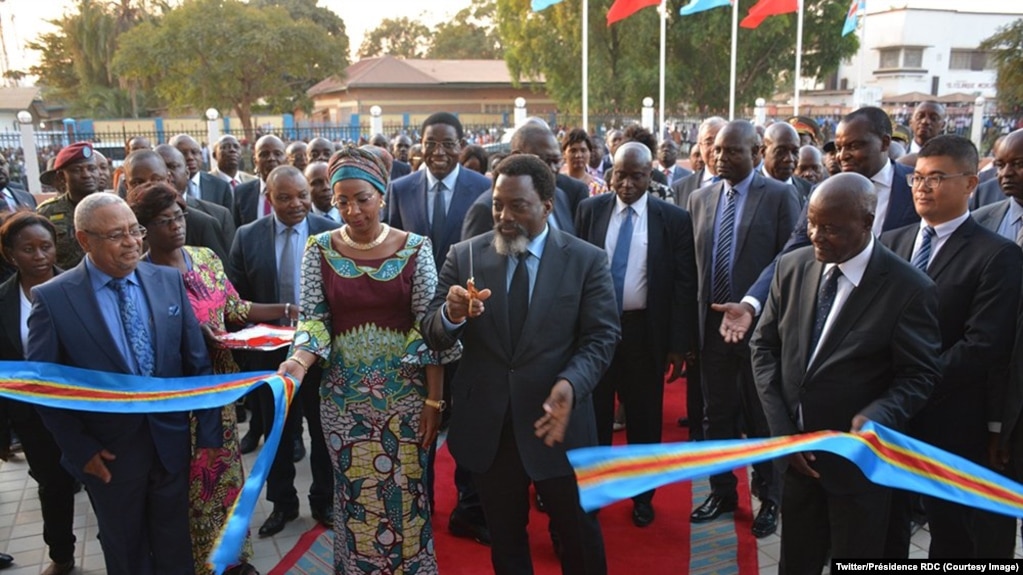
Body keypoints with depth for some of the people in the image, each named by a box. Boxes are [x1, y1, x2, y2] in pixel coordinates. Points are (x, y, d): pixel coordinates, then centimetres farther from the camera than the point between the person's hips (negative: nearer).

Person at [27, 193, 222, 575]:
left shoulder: (169, 280, -4)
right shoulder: (53, 297, -12)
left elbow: (198, 363, -1)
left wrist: (208, 432, -2)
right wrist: (79, 448, -9)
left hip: (171, 438, 2)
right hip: (108, 450, -2)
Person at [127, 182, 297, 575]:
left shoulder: (207, 258, 2)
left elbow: (233, 306, 6)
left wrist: (284, 310, -5)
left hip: (219, 379, 5)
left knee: (226, 463, 14)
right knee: (191, 473, 7)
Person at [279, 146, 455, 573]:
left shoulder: (414, 248, -6)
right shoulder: (320, 249, -2)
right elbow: (313, 317, -3)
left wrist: (434, 399, -7)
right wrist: (300, 360, -24)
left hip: (404, 393, -1)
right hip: (343, 394, 1)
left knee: (406, 494, 9)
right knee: (354, 494, 11)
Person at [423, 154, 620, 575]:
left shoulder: (587, 260, -5)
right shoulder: (464, 256, -2)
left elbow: (601, 337, -7)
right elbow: (433, 336, -4)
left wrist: (570, 384, -26)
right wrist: (451, 314, -28)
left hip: (557, 421, -1)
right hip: (487, 426, 2)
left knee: (579, 535, 19)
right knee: (504, 538, 21)